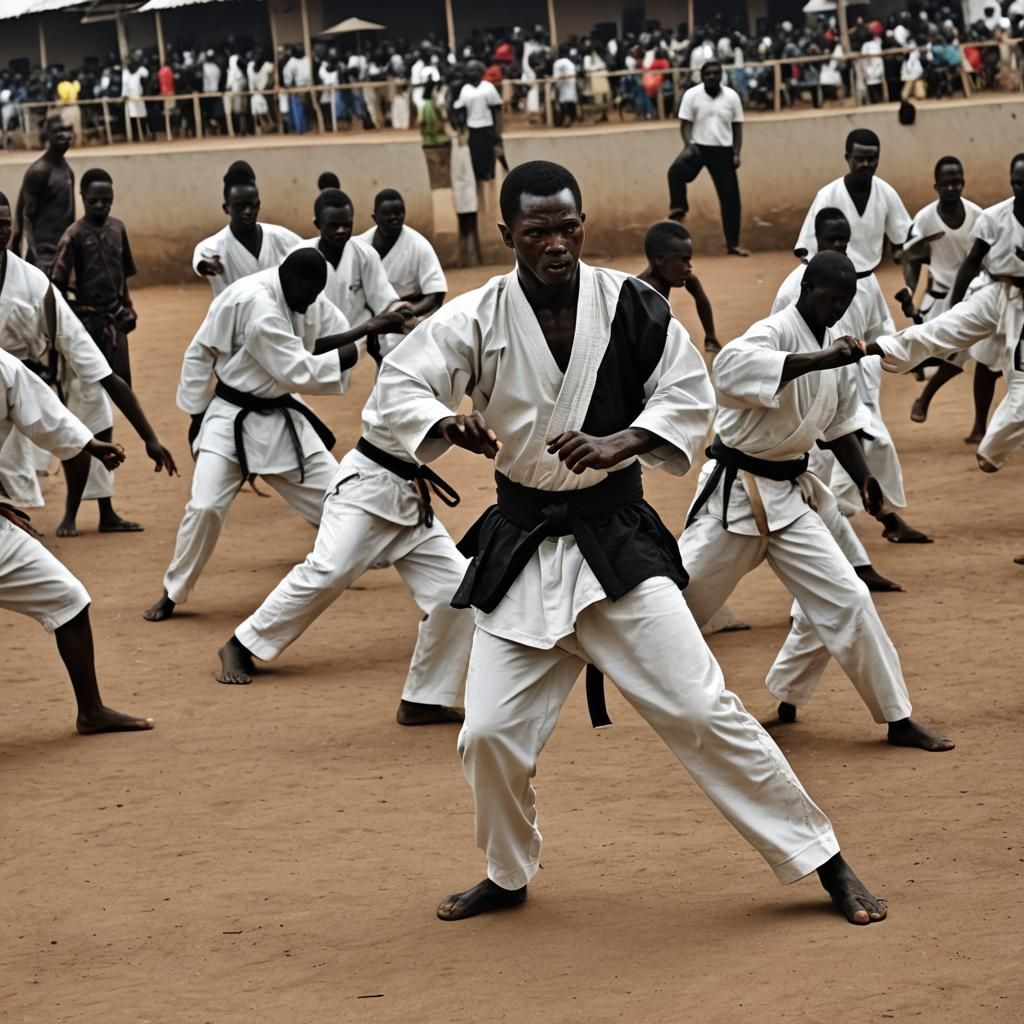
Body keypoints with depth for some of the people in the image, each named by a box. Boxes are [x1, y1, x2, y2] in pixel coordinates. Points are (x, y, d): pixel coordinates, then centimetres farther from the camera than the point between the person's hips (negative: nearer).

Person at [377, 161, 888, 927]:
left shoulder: (630, 306, -8)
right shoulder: (478, 319, -7)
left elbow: (690, 397, -5)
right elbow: (401, 386, -10)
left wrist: (615, 445, -23)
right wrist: (449, 425, -32)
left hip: (617, 539, -2)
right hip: (520, 549, 2)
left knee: (702, 709, -7)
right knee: (491, 734, 2)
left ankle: (824, 862, 2)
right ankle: (508, 874, 30)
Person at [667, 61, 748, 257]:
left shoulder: (732, 96, 2)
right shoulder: (692, 95, -4)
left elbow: (737, 127, 6)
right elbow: (685, 123, -5)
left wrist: (736, 153, -3)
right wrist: (689, 145, -23)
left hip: (723, 151, 2)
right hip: (698, 147, -2)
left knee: (730, 197, 2)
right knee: (676, 171, -35)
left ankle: (733, 244, 10)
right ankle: (679, 209, -22)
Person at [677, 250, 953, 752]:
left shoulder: (835, 347, 6)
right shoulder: (777, 331, -17)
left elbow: (840, 421, 21)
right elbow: (729, 365, -41)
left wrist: (862, 477, 6)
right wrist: (821, 360, -44)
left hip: (789, 494, 6)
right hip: (736, 489, -6)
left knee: (845, 598, -1)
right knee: (683, 594, 3)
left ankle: (898, 718, 4)